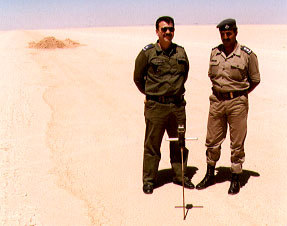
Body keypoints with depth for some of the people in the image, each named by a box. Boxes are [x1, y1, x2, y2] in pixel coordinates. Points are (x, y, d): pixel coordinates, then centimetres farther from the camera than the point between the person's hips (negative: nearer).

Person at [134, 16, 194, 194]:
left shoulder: (181, 52, 6)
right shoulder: (148, 53, -6)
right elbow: (138, 77, 5)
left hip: (177, 105, 4)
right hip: (156, 106, -4)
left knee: (179, 144, 13)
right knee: (152, 145, 4)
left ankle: (180, 176, 30)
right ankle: (149, 180, 17)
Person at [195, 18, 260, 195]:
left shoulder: (247, 54, -7)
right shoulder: (215, 53, 5)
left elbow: (255, 80, 1)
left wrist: (240, 95, 2)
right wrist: (220, 91, 11)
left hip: (237, 102, -4)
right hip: (217, 101, 4)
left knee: (237, 144, 4)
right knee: (212, 141, 10)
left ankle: (236, 180, 19)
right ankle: (210, 175, 27)